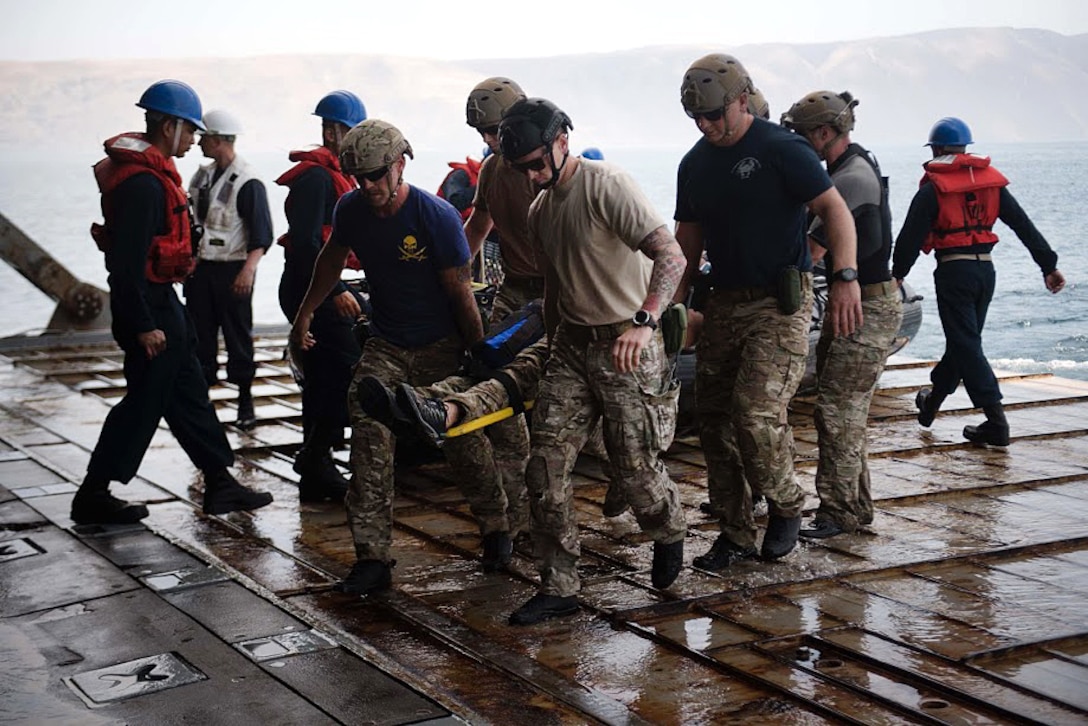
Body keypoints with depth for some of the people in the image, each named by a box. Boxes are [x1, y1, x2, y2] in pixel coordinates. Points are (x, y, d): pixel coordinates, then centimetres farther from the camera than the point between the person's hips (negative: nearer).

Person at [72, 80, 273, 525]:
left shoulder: (152, 171, 12)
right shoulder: (143, 183, -22)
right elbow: (128, 261, -25)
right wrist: (143, 325, -24)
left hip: (158, 299, 11)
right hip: (146, 303, -11)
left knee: (188, 392, 14)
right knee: (145, 400, -2)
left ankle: (220, 484, 23)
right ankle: (93, 498, 8)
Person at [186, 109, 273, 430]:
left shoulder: (248, 183, -12)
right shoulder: (202, 176, 12)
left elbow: (262, 235, -14)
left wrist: (248, 269, -25)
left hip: (233, 270, -7)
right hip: (200, 267, 7)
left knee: (238, 335, 1)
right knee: (200, 334, 7)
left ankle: (245, 400, 10)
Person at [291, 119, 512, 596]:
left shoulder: (436, 216, -20)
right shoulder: (351, 210, -5)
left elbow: (460, 291, -15)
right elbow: (332, 259, 17)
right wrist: (305, 313, 21)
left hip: (442, 347, -4)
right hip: (385, 346, 4)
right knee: (369, 441, -11)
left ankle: (495, 529, 28)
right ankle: (372, 558, -9)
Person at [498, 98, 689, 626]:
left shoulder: (607, 186, -13)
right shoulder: (539, 209, 13)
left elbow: (670, 255, -23)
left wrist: (644, 321, -36)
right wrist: (553, 346, 22)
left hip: (627, 347, -7)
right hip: (571, 345, 7)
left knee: (636, 465, -1)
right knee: (546, 466, -3)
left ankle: (669, 536, 32)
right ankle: (558, 587, 6)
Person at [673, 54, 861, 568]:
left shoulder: (781, 149, -8)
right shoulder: (695, 164, 12)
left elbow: (835, 211, -12)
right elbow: (688, 240, 19)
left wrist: (846, 277, -25)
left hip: (780, 303, -7)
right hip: (723, 303, 7)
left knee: (756, 415, -18)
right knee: (714, 420, 6)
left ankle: (785, 507, 9)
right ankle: (735, 534, 18)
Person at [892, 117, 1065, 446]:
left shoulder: (934, 187, -6)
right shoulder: (990, 179, 9)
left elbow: (910, 236, -8)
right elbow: (1024, 225, 6)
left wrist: (897, 274, 2)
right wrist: (1049, 265, 6)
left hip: (953, 271, -6)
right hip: (986, 269, 6)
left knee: (966, 345, -5)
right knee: (963, 340, 18)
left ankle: (996, 422, -14)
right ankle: (931, 403, 36)